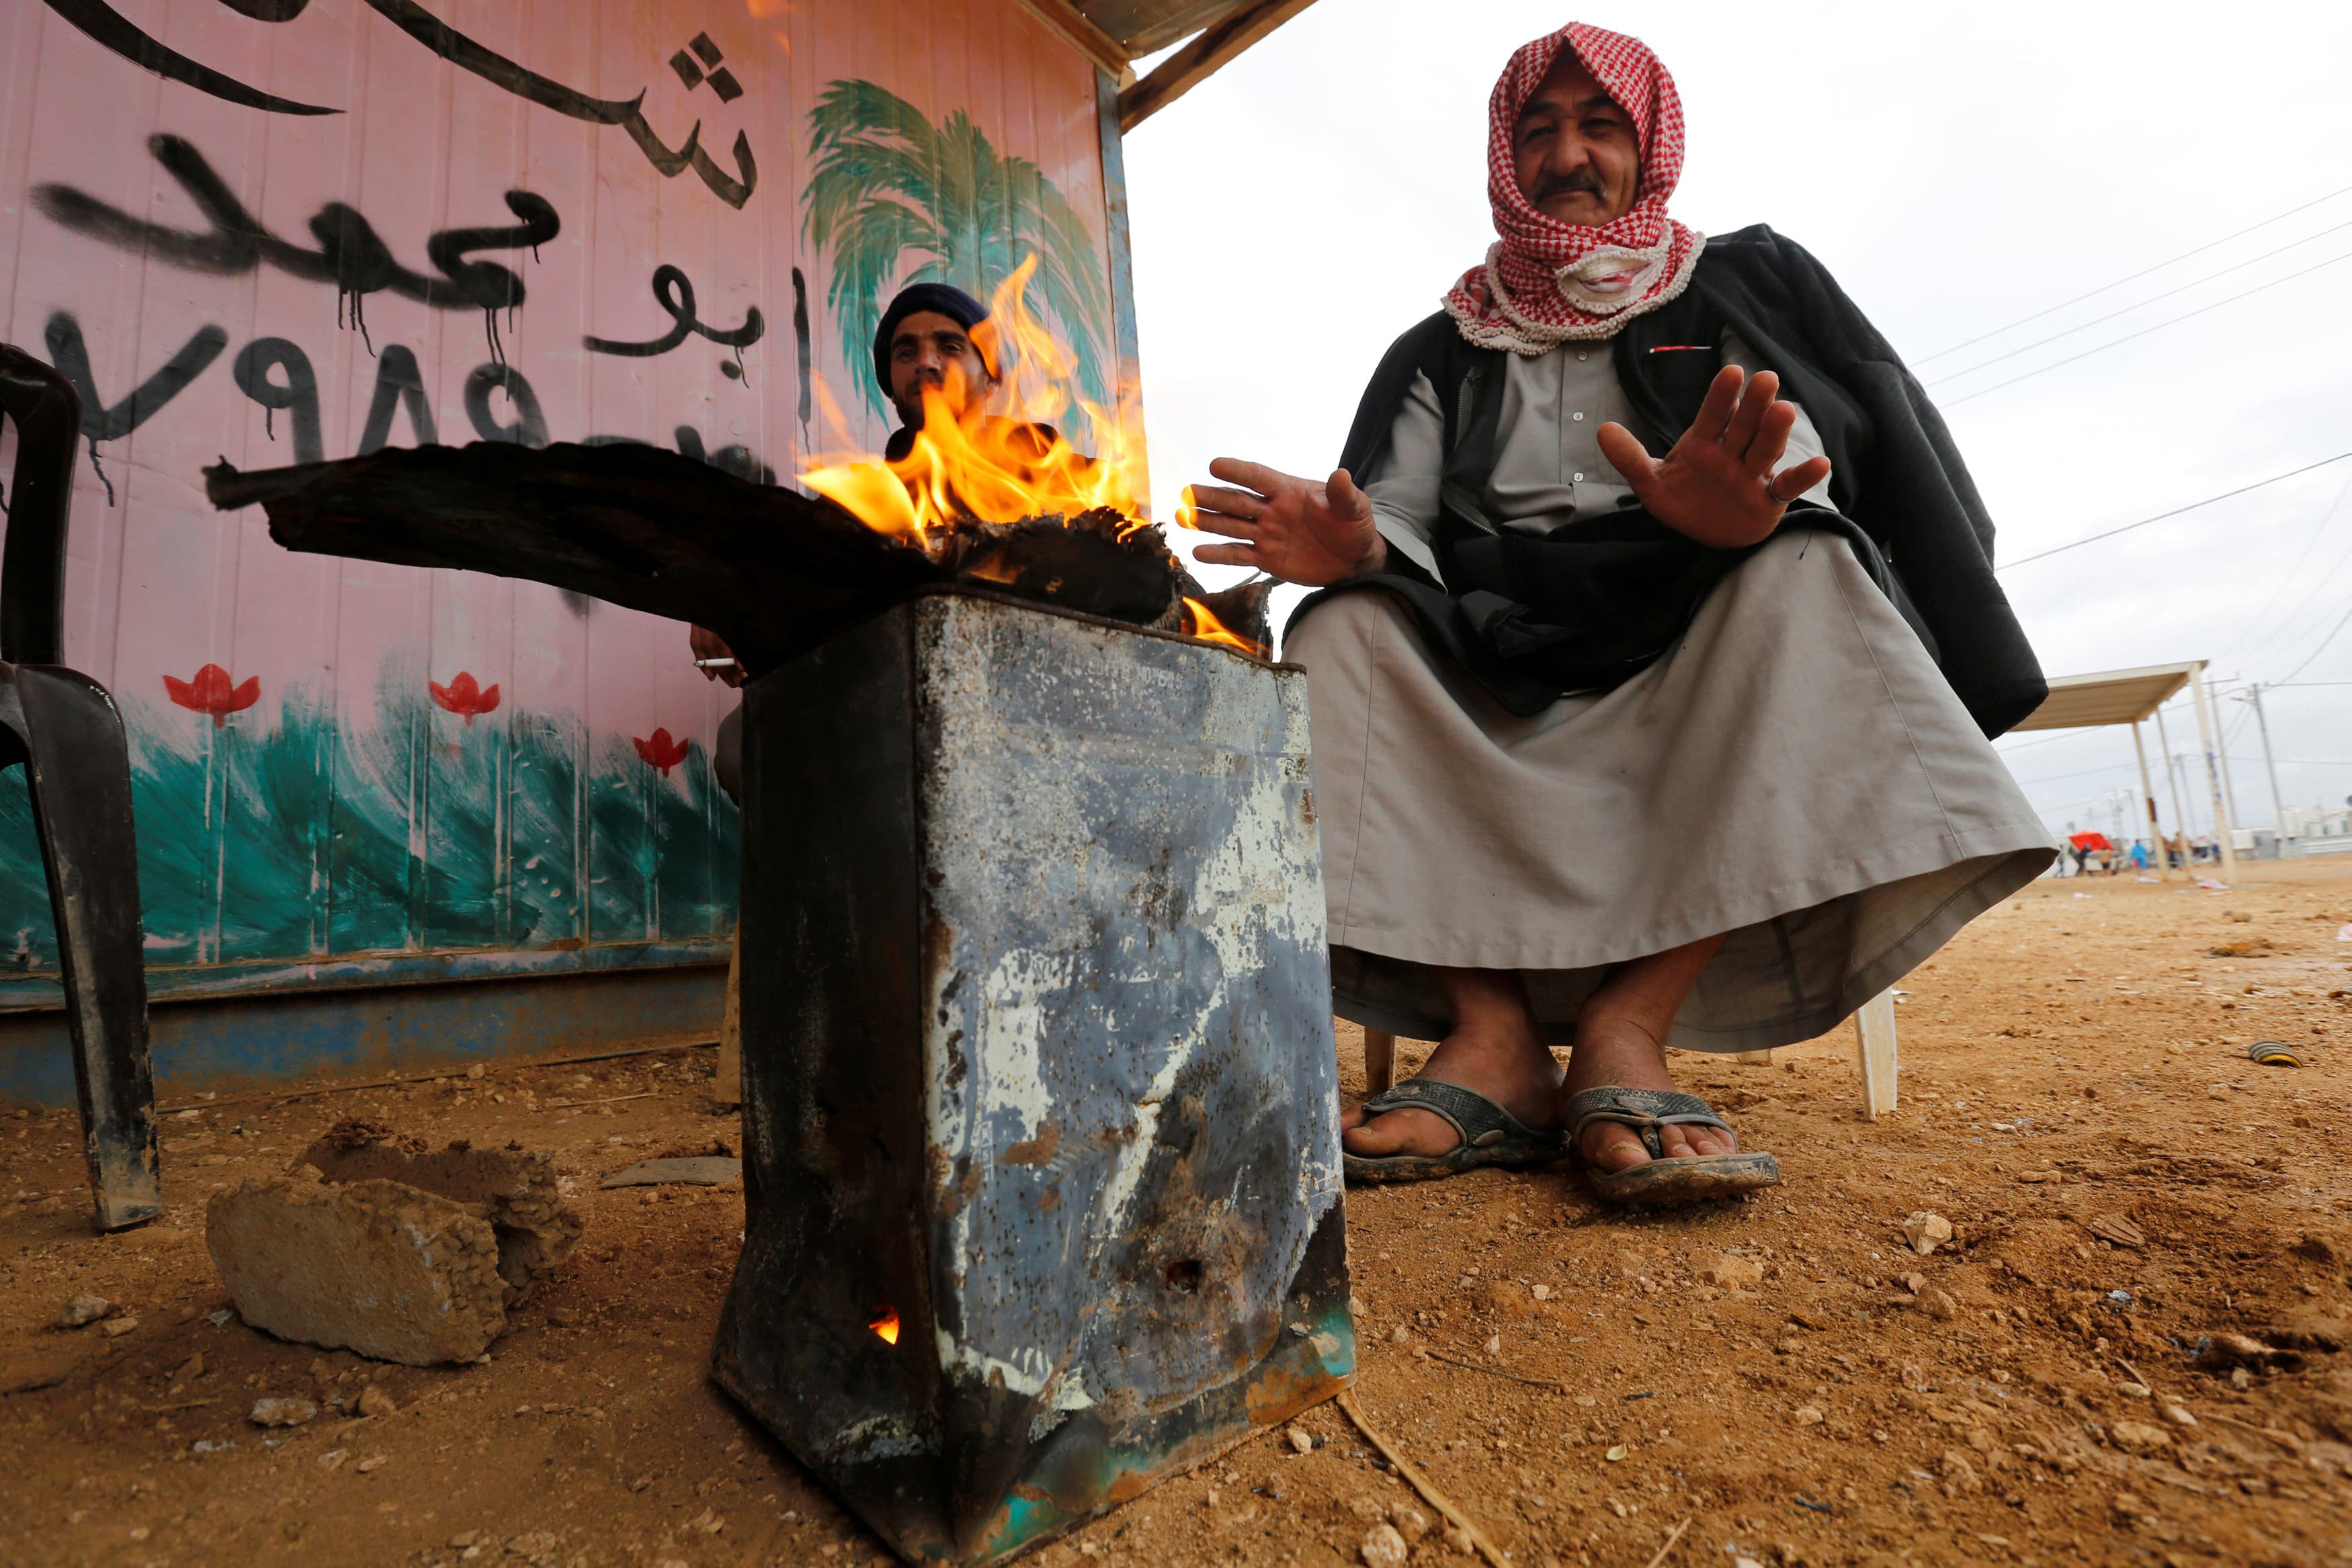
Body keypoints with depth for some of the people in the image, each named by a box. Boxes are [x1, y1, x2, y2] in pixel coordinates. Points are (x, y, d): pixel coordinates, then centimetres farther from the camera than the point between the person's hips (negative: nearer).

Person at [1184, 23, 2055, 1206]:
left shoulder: (1753, 283, 16)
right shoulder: (1440, 356, 18)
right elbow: (1400, 539, 3)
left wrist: (1735, 515, -26)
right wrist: (1358, 549, -23)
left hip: (1699, 699, 0)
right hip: (1498, 712, 1)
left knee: (1801, 567, -28)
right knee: (1341, 627, -22)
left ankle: (1627, 1021, -33)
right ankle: (1493, 1027, -31)